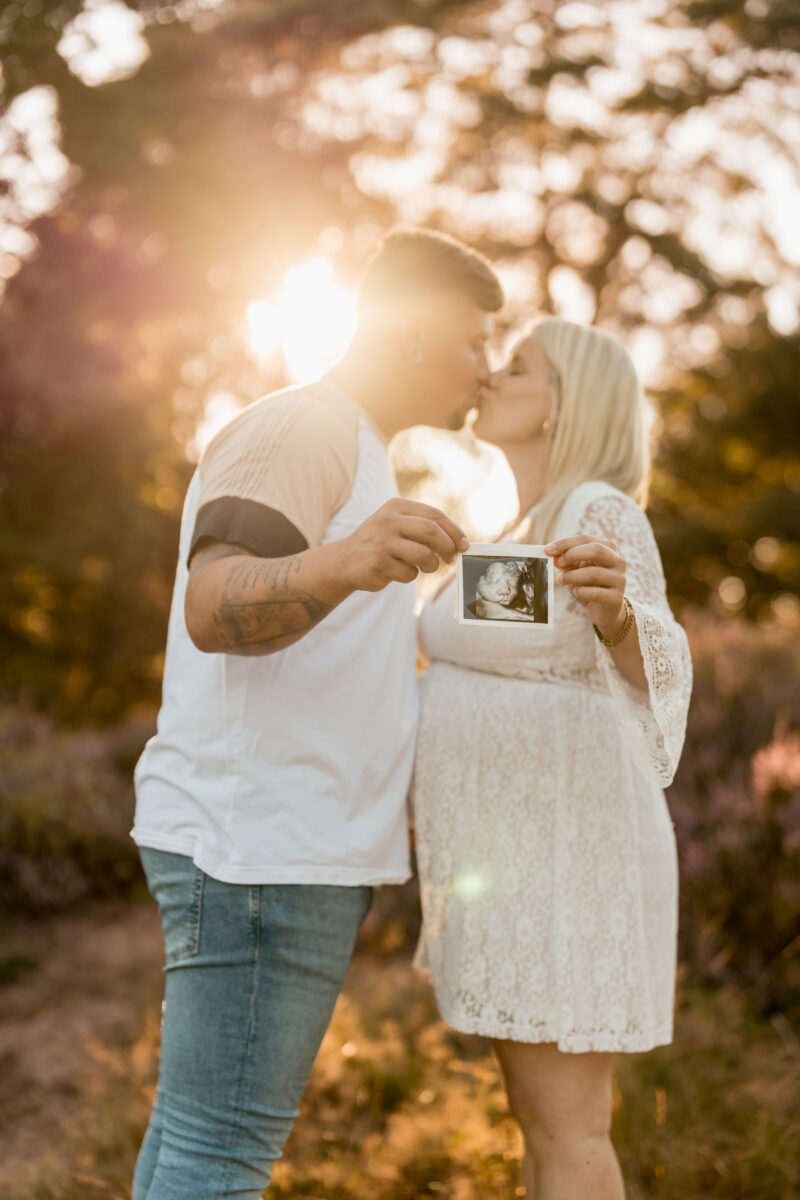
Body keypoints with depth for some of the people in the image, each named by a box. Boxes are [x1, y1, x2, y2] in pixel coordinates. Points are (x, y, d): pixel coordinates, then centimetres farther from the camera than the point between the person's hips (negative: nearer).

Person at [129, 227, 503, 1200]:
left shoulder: (340, 448, 23)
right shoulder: (300, 427, -10)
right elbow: (214, 611, -26)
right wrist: (342, 564, -45)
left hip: (275, 842, 10)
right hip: (259, 842, -10)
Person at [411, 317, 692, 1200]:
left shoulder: (600, 516, -13)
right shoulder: (520, 533, 14)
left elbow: (654, 669, -26)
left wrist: (615, 608, -46)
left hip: (561, 856, -10)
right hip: (511, 855, 10)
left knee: (564, 1129, -5)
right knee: (544, 1114, 13)